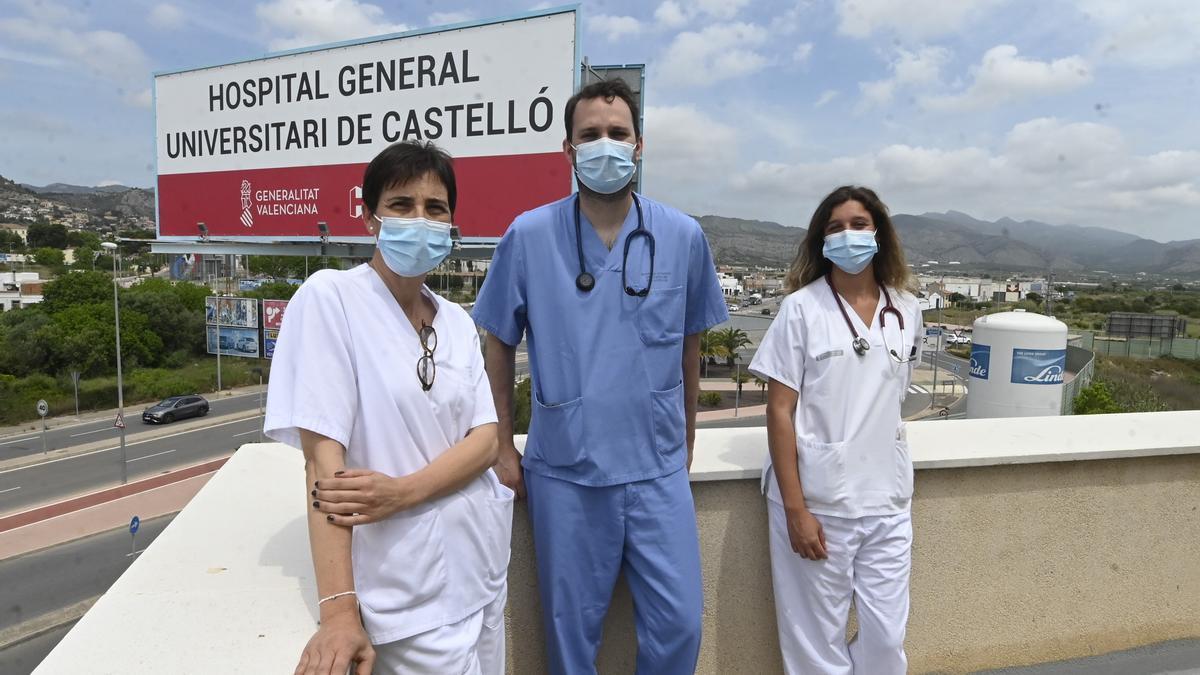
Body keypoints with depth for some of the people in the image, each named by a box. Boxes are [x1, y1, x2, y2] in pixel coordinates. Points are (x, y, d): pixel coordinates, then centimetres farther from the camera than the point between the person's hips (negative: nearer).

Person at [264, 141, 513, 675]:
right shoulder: (330, 296, -11)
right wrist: (339, 609, -21)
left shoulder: (457, 321, 5)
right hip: (405, 587, -6)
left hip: (482, 562, 6)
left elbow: (485, 440, -2)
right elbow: (323, 456, -17)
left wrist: (401, 492, -20)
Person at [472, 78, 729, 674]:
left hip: (658, 469, 1)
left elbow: (689, 348, 8)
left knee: (680, 625, 10)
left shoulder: (683, 237, -2)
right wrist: (504, 448, 3)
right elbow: (499, 346, 3)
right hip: (564, 473, -1)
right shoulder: (529, 235, -6)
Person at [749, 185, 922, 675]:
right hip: (816, 500, -3)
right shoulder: (801, 308, -7)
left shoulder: (906, 310, 5)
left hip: (887, 500, 4)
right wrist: (794, 508, -13)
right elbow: (779, 412, -9)